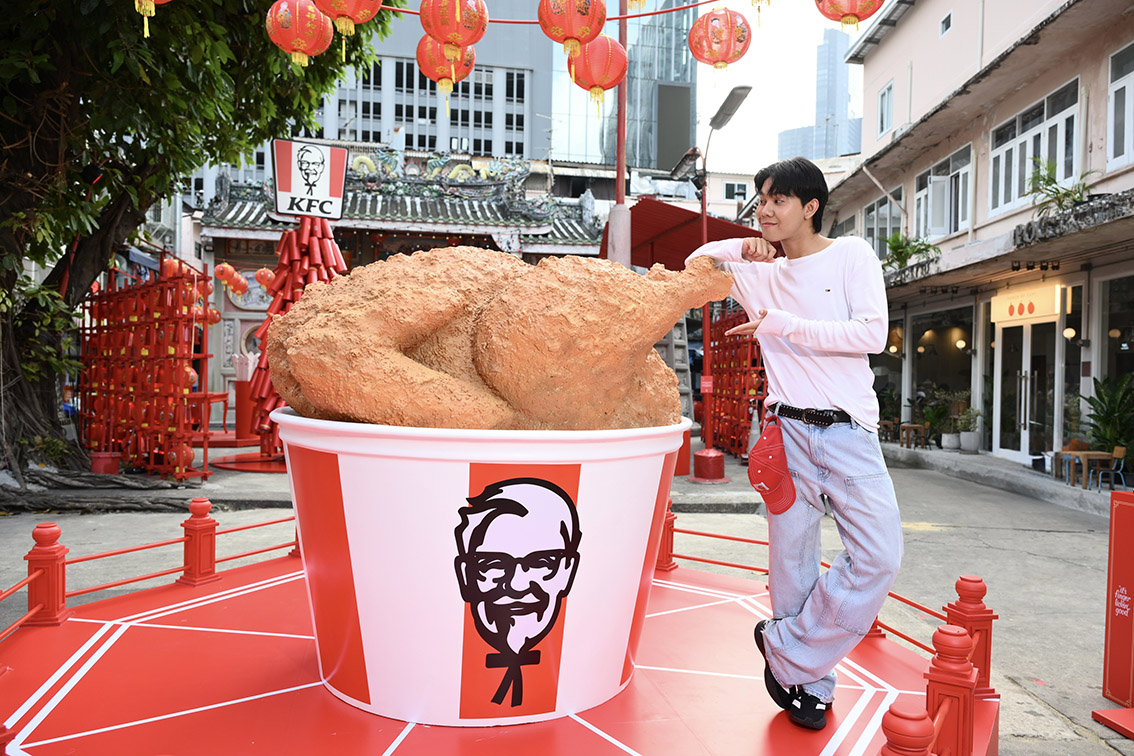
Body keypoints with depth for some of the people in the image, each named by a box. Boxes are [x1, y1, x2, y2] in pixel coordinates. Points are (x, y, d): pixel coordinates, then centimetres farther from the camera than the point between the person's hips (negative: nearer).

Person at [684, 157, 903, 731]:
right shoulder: (760, 272, 13)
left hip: (850, 431, -2)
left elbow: (872, 334, -9)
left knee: (879, 557, -12)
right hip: (788, 430, 2)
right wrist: (741, 247, 9)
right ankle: (810, 684, 19)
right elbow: (696, 262, 28)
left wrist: (781, 323, -11)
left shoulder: (851, 255, 4)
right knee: (793, 562, 3)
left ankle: (787, 651, 4)